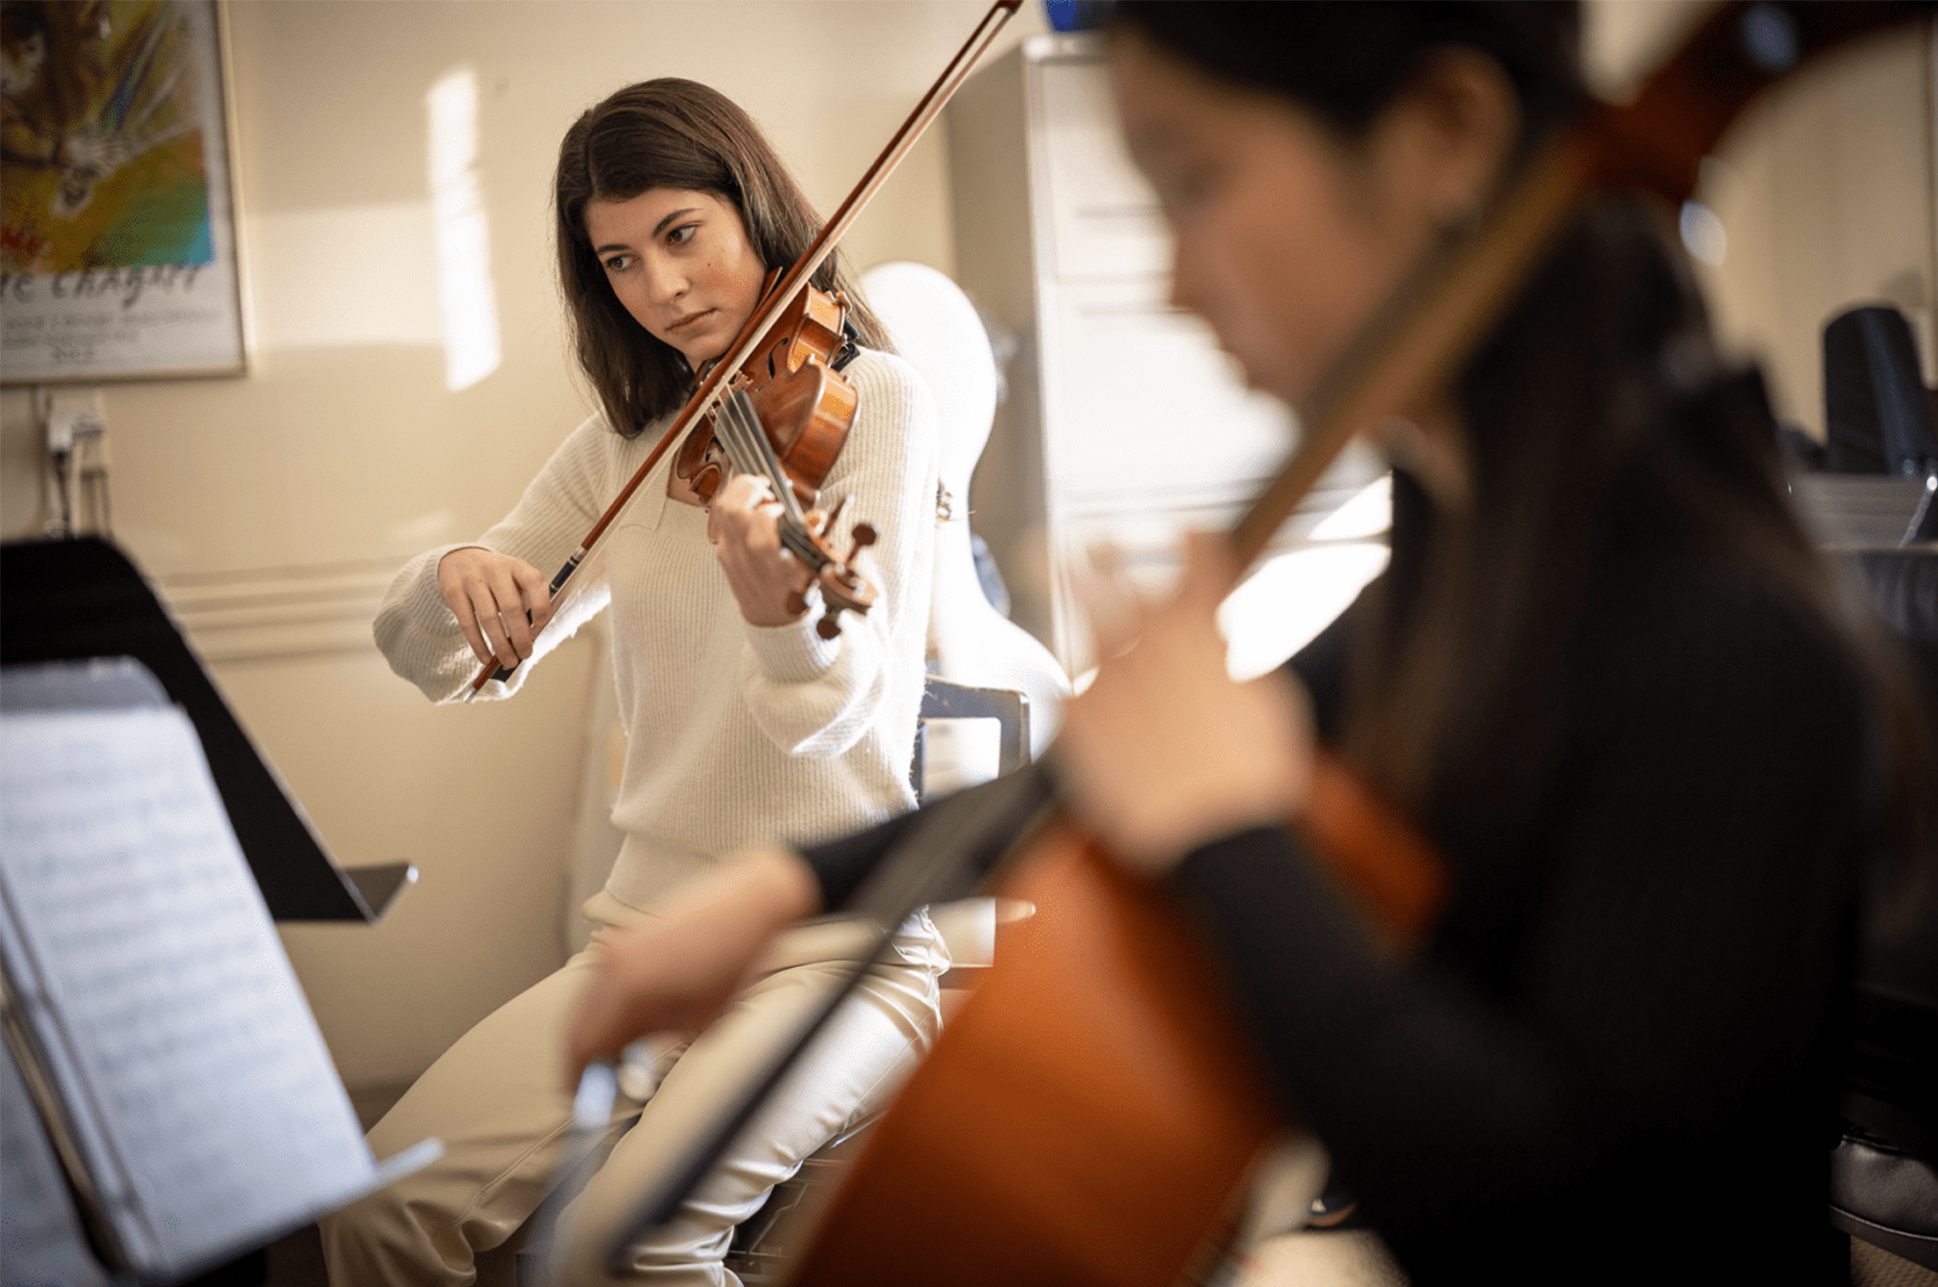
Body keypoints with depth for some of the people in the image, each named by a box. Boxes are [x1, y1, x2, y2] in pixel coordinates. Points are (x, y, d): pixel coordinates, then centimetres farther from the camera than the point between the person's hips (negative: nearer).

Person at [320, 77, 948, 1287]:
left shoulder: (869, 395, -5)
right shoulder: (626, 444, 11)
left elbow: (838, 710, -18)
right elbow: (439, 662, 12)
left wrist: (784, 617, -42)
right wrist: (457, 579, -11)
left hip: (840, 946, -5)